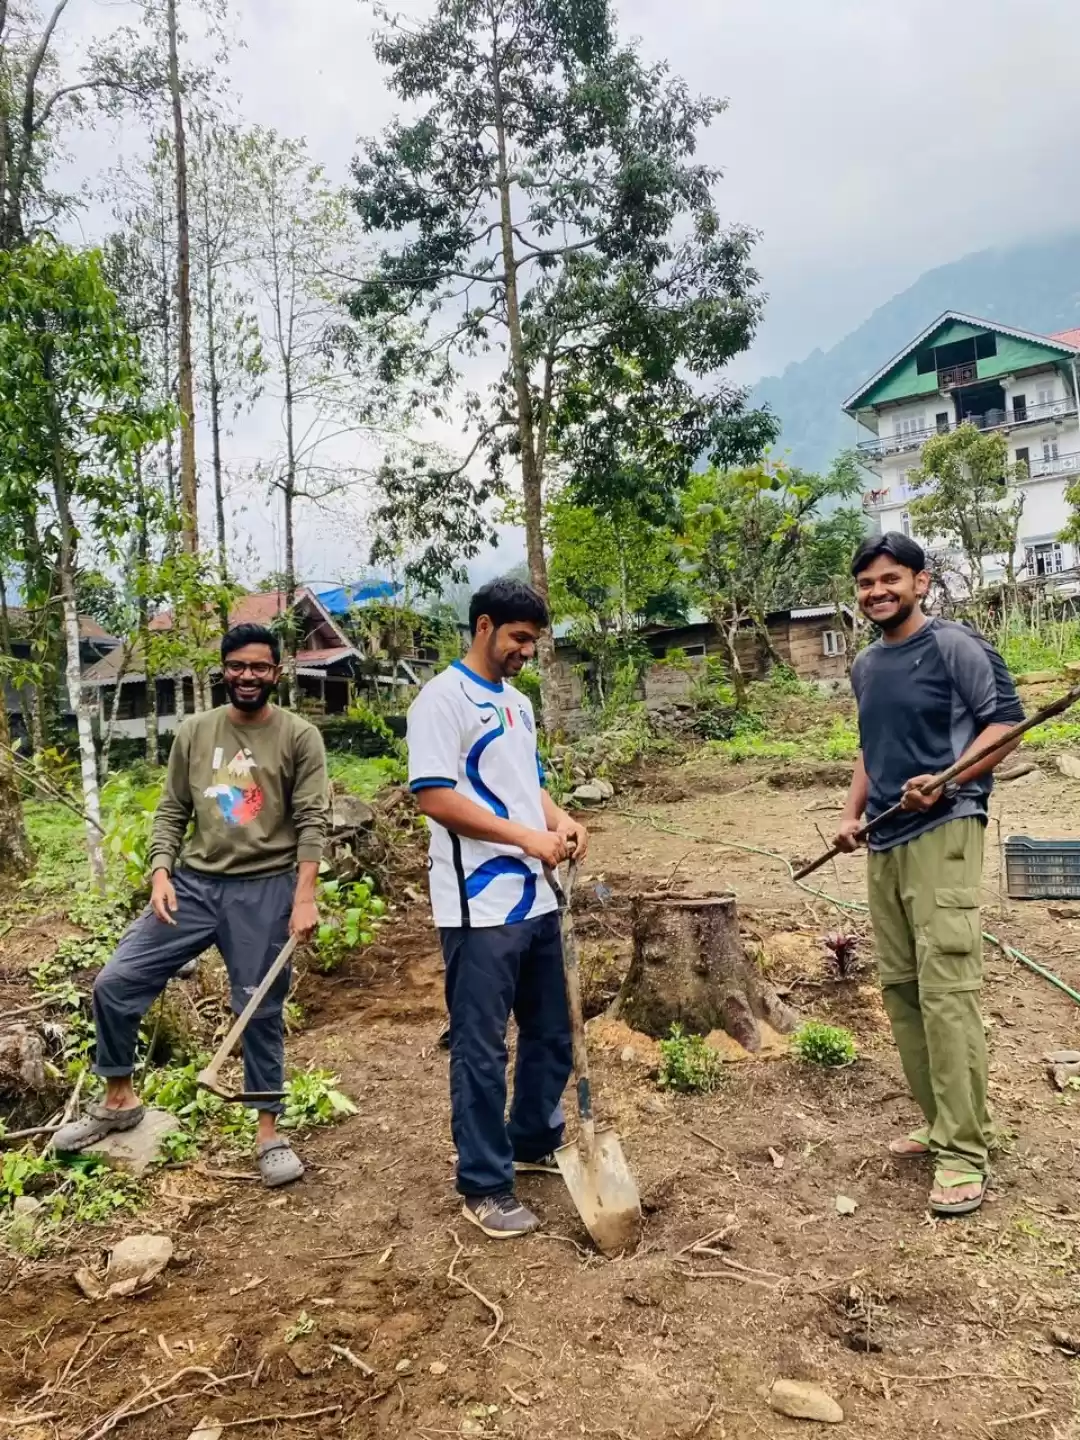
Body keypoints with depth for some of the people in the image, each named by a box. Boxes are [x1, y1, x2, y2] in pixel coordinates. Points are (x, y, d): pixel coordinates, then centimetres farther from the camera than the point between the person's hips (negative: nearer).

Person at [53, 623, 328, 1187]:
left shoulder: (300, 737, -4)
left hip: (264, 891, -4)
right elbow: (171, 812, 10)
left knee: (261, 1013, 4)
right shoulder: (194, 732, 7)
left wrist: (304, 896, -16)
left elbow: (311, 821, -8)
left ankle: (269, 1131, 21)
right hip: (193, 883, 4)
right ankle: (119, 1100, 25)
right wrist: (161, 872, -4)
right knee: (115, 983, 2)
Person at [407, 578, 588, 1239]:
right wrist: (525, 836, -21)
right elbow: (434, 796, -19)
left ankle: (536, 1143, 39)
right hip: (479, 906, -9)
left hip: (536, 898, 9)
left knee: (552, 1034, 19)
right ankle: (485, 1186, 17)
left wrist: (560, 820, 1)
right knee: (482, 1049, 3)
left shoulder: (519, 704, 16)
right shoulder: (443, 698, -11)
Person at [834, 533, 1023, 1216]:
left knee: (946, 990, -10)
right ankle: (941, 1123, 22)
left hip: (942, 833, -8)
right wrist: (853, 813, 15)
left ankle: (965, 1152, -2)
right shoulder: (866, 666, 17)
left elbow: (1007, 721, -9)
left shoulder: (955, 645, -5)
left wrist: (945, 783, -20)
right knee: (900, 986, 10)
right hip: (885, 842, 8)